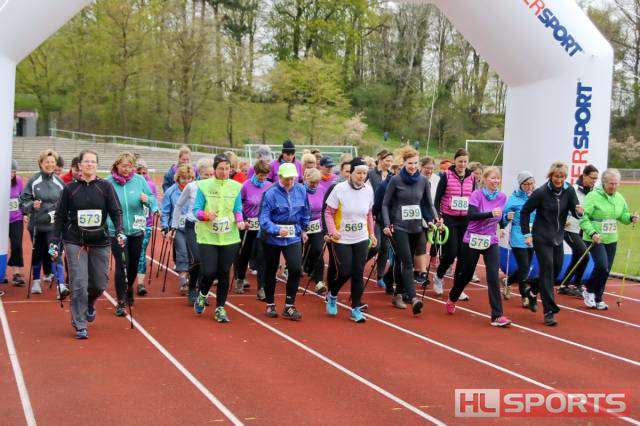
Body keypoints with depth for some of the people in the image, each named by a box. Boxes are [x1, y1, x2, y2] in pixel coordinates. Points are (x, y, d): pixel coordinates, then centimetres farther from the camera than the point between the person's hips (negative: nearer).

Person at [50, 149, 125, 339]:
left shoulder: (105, 186, 3)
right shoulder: (70, 188, 3)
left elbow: (116, 211, 0)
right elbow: (60, 217, 7)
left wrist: (120, 231, -16)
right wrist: (55, 241, 2)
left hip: (100, 242, 1)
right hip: (75, 242, -1)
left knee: (100, 283, 6)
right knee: (79, 284, -9)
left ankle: (89, 304, 40)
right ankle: (80, 325, 2)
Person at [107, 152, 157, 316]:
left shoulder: (139, 180, -1)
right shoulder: (108, 182, -6)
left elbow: (153, 199, 5)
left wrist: (147, 200, -17)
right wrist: (108, 223, -16)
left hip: (136, 230, 3)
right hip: (116, 231, -3)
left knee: (134, 263, 16)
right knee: (121, 265, -7)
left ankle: (129, 288, 45)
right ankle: (121, 301, 3)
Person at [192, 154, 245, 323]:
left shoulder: (236, 186, 5)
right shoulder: (203, 186, -3)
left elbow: (238, 209, 9)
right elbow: (196, 210, -3)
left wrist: (239, 220, -11)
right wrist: (206, 215, -24)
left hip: (229, 237, 2)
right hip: (207, 237, -2)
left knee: (224, 273, 5)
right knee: (209, 271, -8)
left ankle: (220, 308, 19)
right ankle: (202, 295, 26)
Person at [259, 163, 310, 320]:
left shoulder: (301, 190, -2)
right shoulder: (270, 193, -16)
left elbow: (305, 212, 14)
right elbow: (264, 219, -20)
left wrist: (304, 229, 20)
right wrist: (277, 230, -33)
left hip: (294, 236, 3)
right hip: (272, 238, -2)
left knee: (296, 269, -12)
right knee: (271, 271, 11)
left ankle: (289, 306, 1)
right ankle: (270, 305, 28)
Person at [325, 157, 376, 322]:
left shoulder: (368, 189, -1)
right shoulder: (339, 189, -14)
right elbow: (329, 212, -8)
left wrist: (372, 234, 12)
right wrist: (332, 230, -21)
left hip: (362, 239, 3)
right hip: (341, 240, -3)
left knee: (358, 274, 3)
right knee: (344, 272, -4)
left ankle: (356, 309, 14)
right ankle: (332, 296, 27)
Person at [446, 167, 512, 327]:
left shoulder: (502, 197, 2)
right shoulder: (477, 194, -10)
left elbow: (501, 222, 12)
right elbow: (471, 215, -25)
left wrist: (508, 218, -8)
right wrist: (490, 214, -36)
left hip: (491, 241, 2)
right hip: (473, 240, -2)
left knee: (494, 276, -11)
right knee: (466, 274, 13)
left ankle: (497, 316, -11)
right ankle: (451, 300, 41)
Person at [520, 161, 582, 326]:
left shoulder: (569, 191, -4)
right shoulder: (541, 192, -15)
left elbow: (575, 212, -6)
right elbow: (525, 212, -6)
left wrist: (579, 211, -29)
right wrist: (527, 234, -8)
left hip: (558, 238, 5)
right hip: (542, 238, -5)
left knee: (556, 270, 15)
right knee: (547, 270, -10)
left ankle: (532, 292, 40)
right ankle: (549, 311, -7)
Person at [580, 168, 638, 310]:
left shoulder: (619, 198, 9)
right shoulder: (593, 196, -12)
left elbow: (623, 216, 20)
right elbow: (583, 217, -14)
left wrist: (631, 218, -3)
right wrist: (592, 233, -24)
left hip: (611, 240, 6)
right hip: (595, 239, -6)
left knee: (606, 271, 8)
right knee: (602, 266, -18)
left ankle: (598, 298, 21)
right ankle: (590, 292, 4)